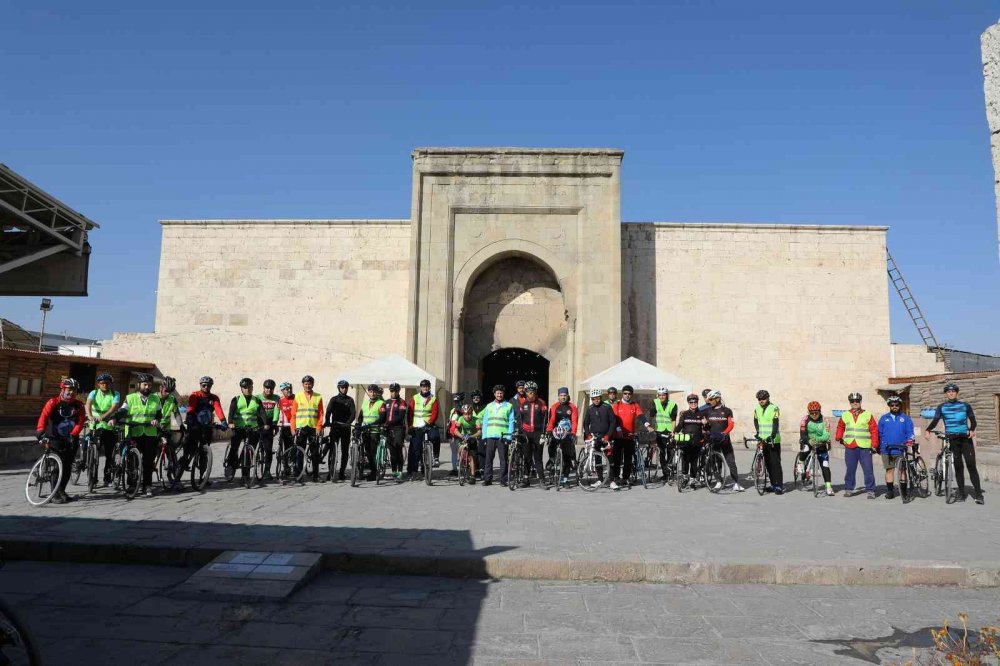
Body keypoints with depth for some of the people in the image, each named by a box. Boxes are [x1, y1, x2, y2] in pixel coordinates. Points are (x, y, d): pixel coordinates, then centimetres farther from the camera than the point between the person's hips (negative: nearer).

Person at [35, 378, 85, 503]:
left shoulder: (79, 406, 1)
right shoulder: (53, 402, -8)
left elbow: (80, 423, -7)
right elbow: (44, 416, -23)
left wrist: (72, 435, -23)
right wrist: (40, 431, -40)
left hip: (70, 439, 4)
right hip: (55, 438, -4)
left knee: (67, 467, 6)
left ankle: (61, 491, 20)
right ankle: (56, 493, -8)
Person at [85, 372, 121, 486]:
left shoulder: (115, 394, -1)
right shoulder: (94, 393, 2)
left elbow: (113, 408, -18)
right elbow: (88, 404, -17)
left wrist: (102, 417, -36)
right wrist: (90, 416, -37)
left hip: (109, 426, -1)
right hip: (95, 426, 1)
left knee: (109, 453, 0)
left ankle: (107, 478, 11)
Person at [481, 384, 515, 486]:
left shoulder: (508, 406, 7)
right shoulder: (489, 406, 17)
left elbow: (511, 422, 2)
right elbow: (485, 421, 15)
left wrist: (509, 436, -7)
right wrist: (484, 436, 6)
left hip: (503, 437, -3)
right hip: (490, 436, 3)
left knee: (503, 459, -2)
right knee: (488, 458, 3)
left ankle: (503, 480, 5)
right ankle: (487, 479, 10)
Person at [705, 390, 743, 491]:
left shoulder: (727, 411, 2)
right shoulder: (708, 411, 7)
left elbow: (731, 424, -5)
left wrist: (724, 433, -19)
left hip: (725, 439, -2)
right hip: (713, 440, 2)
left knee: (731, 462, -4)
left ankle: (736, 483, -2)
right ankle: (719, 482, 11)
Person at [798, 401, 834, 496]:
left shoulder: (825, 421, -12)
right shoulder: (805, 420, -14)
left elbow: (826, 435, -22)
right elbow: (803, 434, -21)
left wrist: (817, 439, -43)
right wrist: (809, 441, -41)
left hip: (821, 445, 1)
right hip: (808, 442, -1)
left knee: (825, 465, -8)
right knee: (805, 450, -35)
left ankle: (828, 487, -2)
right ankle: (800, 463, -4)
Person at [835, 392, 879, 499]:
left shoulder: (867, 415, 4)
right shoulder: (845, 415, 10)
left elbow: (874, 430, 3)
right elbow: (840, 427, 21)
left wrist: (874, 445, -1)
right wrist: (838, 437, 5)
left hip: (864, 447, -2)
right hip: (850, 447, 2)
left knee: (868, 469, -2)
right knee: (850, 469, 7)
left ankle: (870, 490, 6)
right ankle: (848, 489, 16)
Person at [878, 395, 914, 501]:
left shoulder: (905, 418, 9)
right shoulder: (884, 418, 12)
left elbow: (910, 432, 2)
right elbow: (879, 434, 14)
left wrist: (910, 440, -16)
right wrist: (878, 446, 10)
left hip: (901, 449, -1)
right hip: (887, 450, 1)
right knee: (889, 470, 5)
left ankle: (903, 492, 0)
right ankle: (889, 491, 11)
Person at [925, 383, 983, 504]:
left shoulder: (965, 406, 9)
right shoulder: (941, 407, 9)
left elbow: (972, 419, 4)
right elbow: (935, 421, 1)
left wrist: (972, 430, -17)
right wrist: (928, 430, -18)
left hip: (966, 438, -1)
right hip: (952, 439, 1)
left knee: (971, 465, -6)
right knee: (958, 467, 4)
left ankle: (978, 494, -4)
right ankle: (961, 493, 10)